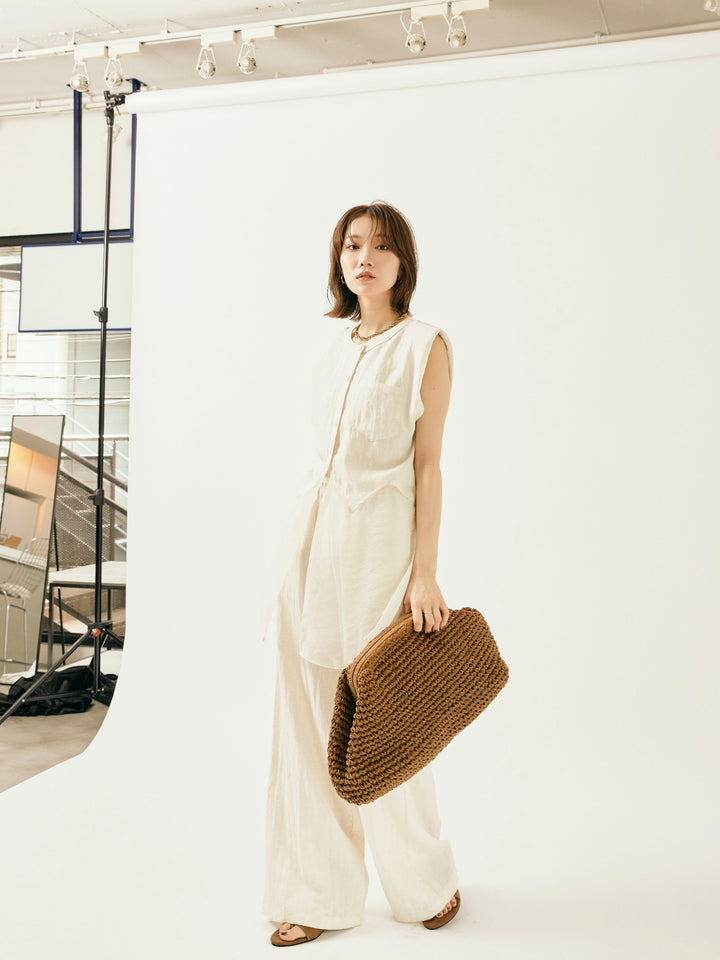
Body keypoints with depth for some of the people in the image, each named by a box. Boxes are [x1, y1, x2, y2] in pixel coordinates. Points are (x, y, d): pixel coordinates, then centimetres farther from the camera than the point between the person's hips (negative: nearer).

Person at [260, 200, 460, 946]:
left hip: (379, 538, -6)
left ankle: (426, 882, 29)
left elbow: (428, 465, -7)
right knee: (308, 721, 8)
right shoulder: (331, 349, 13)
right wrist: (302, 550, 16)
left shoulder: (425, 346, -3)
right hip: (313, 534, 6)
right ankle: (321, 895, 23)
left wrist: (425, 573, -11)